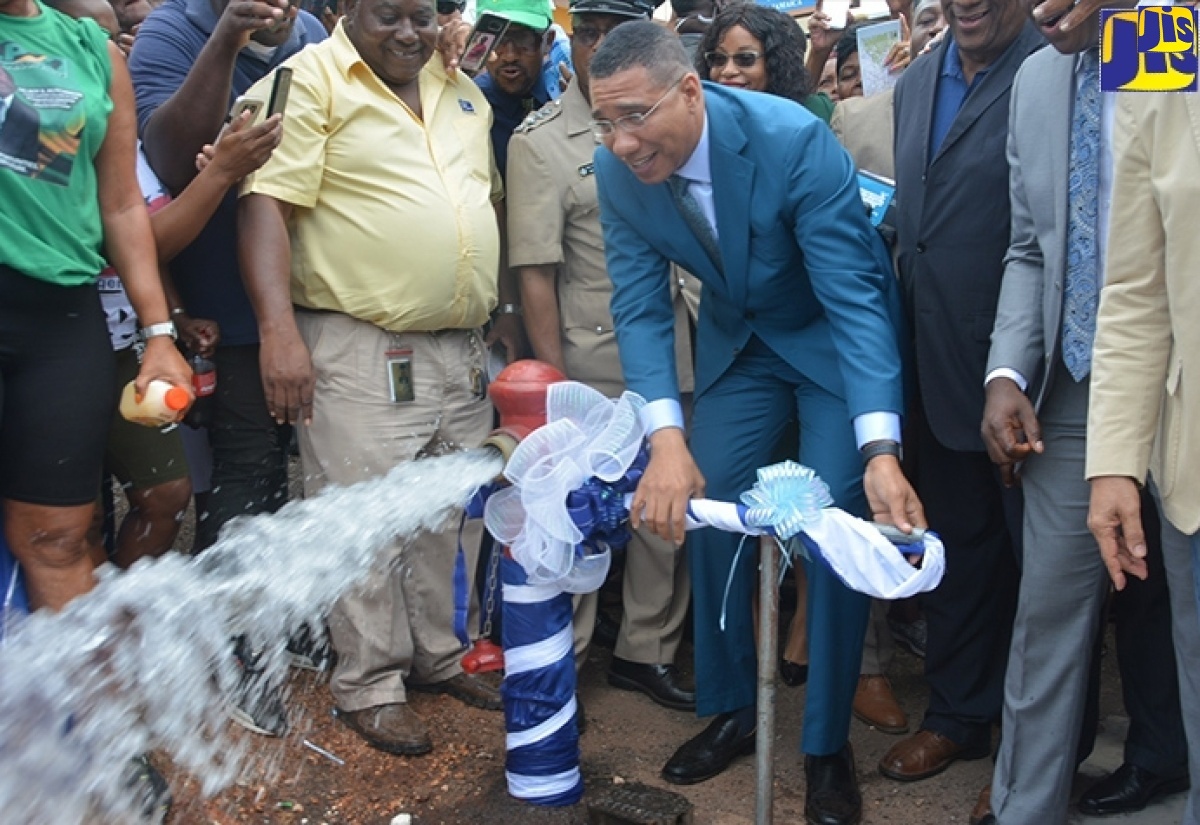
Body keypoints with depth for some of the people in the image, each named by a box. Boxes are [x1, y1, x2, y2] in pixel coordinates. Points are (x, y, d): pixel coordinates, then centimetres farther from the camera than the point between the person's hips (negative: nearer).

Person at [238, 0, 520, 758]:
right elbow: (267, 203, -16)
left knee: (455, 516, 14)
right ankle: (371, 687, 14)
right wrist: (279, 329, -25)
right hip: (361, 350, -7)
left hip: (465, 347, 7)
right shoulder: (312, 82, -7)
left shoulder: (463, 92, 15)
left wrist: (505, 306, 17)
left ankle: (440, 654, 30)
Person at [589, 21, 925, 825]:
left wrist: (880, 451, -44)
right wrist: (666, 438, -31)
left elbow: (854, 297, -33)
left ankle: (827, 742, 12)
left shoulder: (795, 140, -32)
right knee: (704, 512, 3)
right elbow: (641, 308, -15)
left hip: (835, 336, -4)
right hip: (737, 340, 5)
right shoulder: (619, 170, -18)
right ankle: (732, 707, 25)